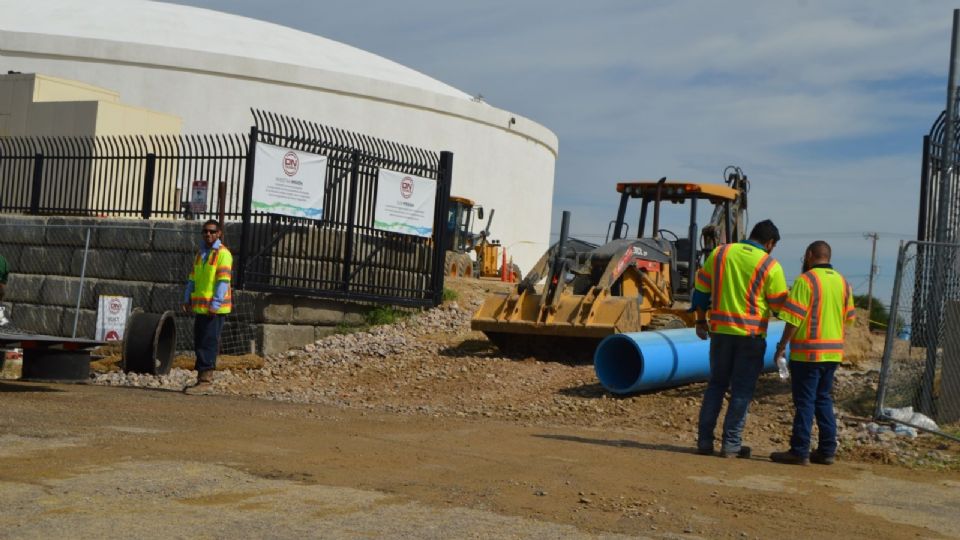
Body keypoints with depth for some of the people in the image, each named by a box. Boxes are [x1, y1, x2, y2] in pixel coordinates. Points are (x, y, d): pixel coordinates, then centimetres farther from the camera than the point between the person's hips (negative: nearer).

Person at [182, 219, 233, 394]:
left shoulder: (223, 254, -9)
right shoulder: (200, 253, 18)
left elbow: (223, 281, -16)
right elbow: (193, 278, 21)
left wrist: (215, 304, -21)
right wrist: (187, 298, 11)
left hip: (214, 309, -8)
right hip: (200, 307, 8)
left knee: (208, 343, -9)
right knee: (199, 343, 11)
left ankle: (204, 381, -8)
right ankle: (204, 379, 18)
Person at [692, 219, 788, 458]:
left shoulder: (720, 253, 3)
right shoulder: (770, 266, -6)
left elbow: (702, 288, 7)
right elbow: (779, 306, -1)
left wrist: (701, 321, 16)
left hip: (720, 329, 3)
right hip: (751, 333, -3)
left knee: (716, 385, 14)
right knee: (742, 390, 6)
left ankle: (704, 441, 13)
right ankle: (731, 445, 7)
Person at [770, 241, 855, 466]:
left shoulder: (806, 280, -12)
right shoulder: (842, 282, 10)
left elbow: (794, 318, -16)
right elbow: (849, 317, 16)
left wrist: (782, 345, -8)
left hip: (808, 352, -7)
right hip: (834, 351, 7)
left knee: (804, 401, -3)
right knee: (823, 399, 15)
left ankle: (799, 451, 0)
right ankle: (827, 450, 17)